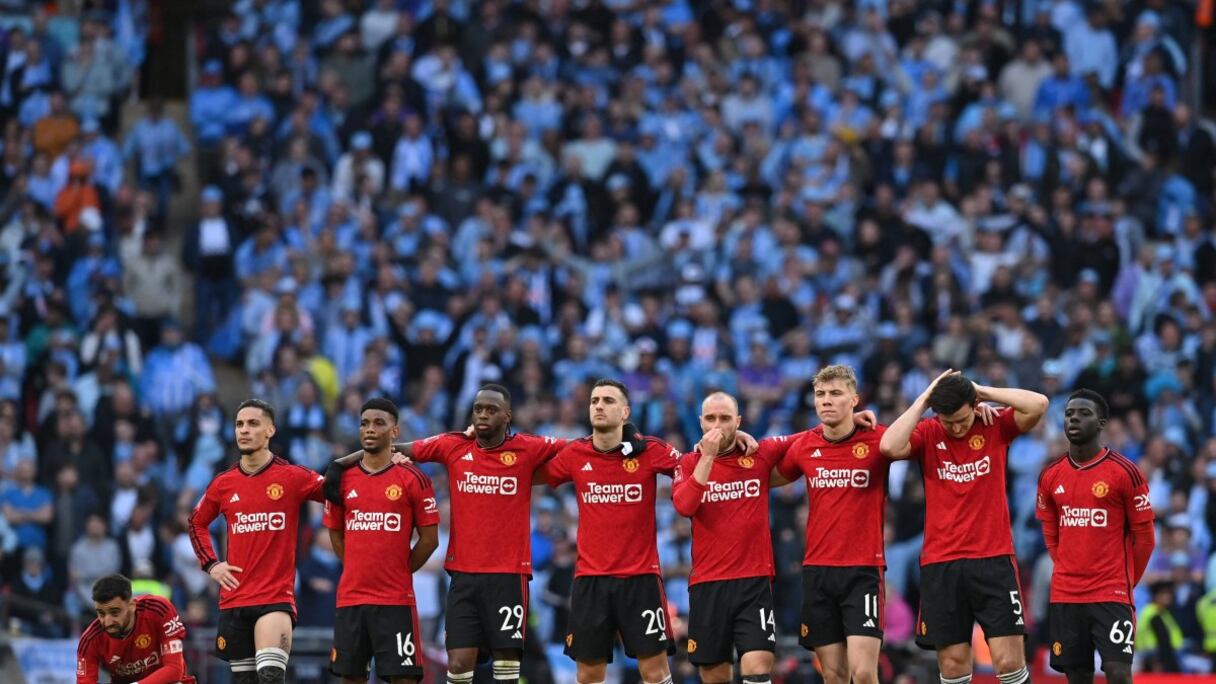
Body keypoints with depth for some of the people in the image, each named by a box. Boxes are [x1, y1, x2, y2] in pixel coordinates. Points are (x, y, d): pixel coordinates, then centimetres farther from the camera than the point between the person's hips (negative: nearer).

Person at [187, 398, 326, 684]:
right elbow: (197, 523, 24)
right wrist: (210, 564, 11)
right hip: (234, 596, 4)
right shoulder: (224, 484, 8)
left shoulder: (293, 477, -3)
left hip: (276, 597, -4)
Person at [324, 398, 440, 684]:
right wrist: (358, 571, 10)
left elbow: (429, 538, 0)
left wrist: (400, 572, 2)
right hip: (350, 597, 4)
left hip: (396, 599, -4)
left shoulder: (413, 479, -2)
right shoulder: (343, 478, 9)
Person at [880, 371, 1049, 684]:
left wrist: (984, 392, -8)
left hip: (993, 561, -1)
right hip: (941, 565, 1)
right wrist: (922, 400, -10)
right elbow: (890, 447, -17)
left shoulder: (995, 427, 1)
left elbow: (1038, 404, -13)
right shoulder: (928, 434, 2)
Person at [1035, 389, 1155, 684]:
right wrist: (1068, 572, 14)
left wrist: (1126, 582, 5)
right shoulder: (1051, 477, 7)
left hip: (1112, 595, -5)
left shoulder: (1125, 472, -7)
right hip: (1064, 596, 5)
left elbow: (1144, 536, -1)